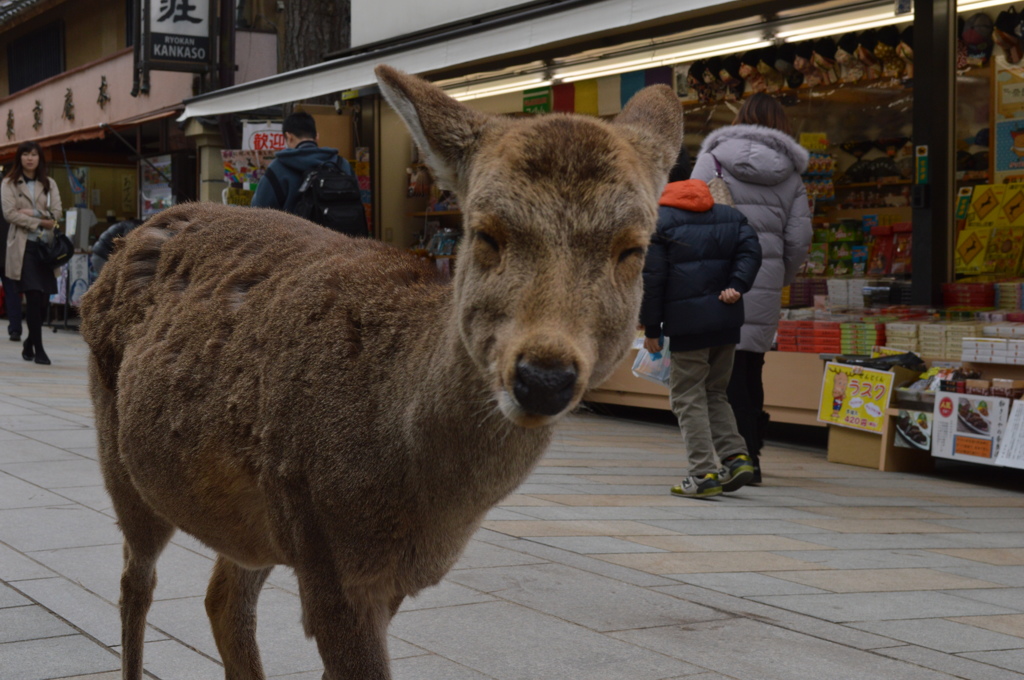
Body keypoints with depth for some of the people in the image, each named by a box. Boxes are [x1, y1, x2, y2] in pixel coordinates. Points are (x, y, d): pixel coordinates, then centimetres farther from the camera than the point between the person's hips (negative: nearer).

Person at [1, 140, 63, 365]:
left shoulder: (49, 183, 16)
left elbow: (57, 212, 4)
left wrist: (32, 213, -10)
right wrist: (39, 222, -11)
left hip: (45, 243, 4)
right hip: (23, 244, -4)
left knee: (42, 298, 2)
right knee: (34, 296, -12)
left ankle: (30, 344, 20)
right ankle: (38, 348, -10)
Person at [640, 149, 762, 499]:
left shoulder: (657, 221, -2)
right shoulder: (727, 214, 16)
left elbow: (652, 278, -5)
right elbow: (750, 249, 0)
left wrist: (651, 329, 0)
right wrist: (736, 286, -9)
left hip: (688, 322, -6)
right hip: (727, 319, 6)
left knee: (688, 397, 2)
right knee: (714, 392, 19)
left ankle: (703, 473, -5)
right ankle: (736, 455, 4)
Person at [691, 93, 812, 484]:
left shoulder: (713, 160, 2)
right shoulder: (790, 176, 11)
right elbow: (799, 240, 7)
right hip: (764, 284, 3)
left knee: (727, 366, -1)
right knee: (751, 367, 12)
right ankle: (750, 455, 16)